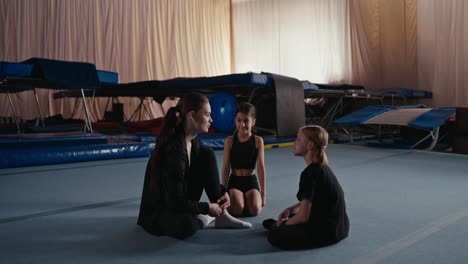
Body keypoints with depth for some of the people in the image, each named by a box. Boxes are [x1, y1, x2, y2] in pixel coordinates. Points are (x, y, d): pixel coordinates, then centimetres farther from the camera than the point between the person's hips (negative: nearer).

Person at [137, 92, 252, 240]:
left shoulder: (192, 141, -3)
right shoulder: (174, 148, -30)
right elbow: (176, 202, -28)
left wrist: (222, 193, -3)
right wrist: (208, 208, -16)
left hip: (183, 203, 9)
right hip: (157, 212, -9)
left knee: (207, 155, -2)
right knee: (186, 225, -42)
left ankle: (221, 215, -2)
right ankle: (201, 218, -4)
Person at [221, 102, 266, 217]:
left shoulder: (258, 140, -4)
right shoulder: (229, 141, -4)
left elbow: (261, 167, -5)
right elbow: (226, 167, -2)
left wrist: (263, 193, -6)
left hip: (251, 181, 1)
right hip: (234, 181, -1)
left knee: (254, 210, -20)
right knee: (237, 210, -25)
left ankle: (246, 198, 14)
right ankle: (230, 201, 11)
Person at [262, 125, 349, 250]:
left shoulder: (310, 173, -22)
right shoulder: (321, 167, 8)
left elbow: (304, 216, -21)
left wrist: (283, 223, -4)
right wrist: (290, 210, 4)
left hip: (327, 231, -10)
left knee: (275, 236, -19)